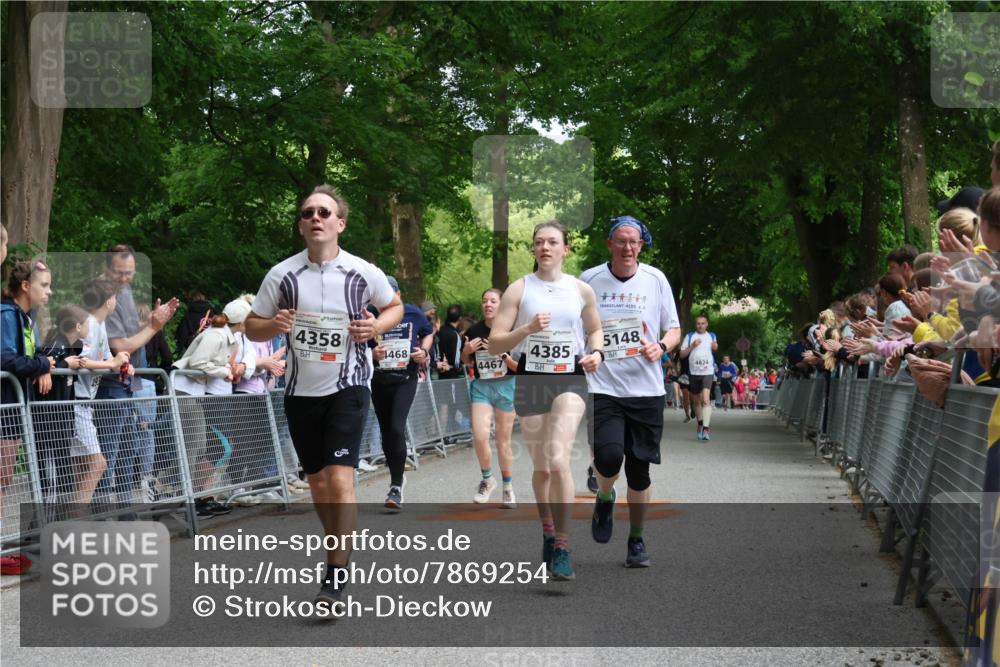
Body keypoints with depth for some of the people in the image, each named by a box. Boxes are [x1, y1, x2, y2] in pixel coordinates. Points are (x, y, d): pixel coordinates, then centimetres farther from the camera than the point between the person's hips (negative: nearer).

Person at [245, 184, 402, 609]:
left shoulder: (362, 272, -6)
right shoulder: (282, 275, -3)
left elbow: (395, 306, 12)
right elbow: (252, 327, 6)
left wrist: (377, 326, -9)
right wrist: (273, 326, -17)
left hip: (348, 387, -3)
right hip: (301, 391, 3)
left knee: (340, 477, -16)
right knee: (317, 480, 12)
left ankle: (336, 575, -13)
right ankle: (341, 547, 34)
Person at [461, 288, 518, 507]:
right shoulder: (474, 331, 1)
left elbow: (520, 367, -7)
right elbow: (467, 363, 15)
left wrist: (502, 354, -21)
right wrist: (467, 351, -6)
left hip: (505, 387, -2)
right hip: (481, 387, 2)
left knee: (503, 441, 6)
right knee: (480, 436, -15)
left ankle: (508, 488, 23)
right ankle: (487, 479, 9)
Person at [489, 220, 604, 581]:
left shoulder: (581, 290, 5)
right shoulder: (519, 289, 1)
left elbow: (595, 329, 21)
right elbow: (494, 344, -2)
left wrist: (596, 353, 0)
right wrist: (527, 329, -18)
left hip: (570, 380, -1)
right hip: (530, 381, 1)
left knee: (558, 460, -21)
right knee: (541, 467, 12)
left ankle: (562, 548, -14)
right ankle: (548, 531, 38)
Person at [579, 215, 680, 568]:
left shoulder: (655, 279, 3)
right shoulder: (589, 280, 1)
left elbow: (674, 329, 10)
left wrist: (661, 346, -11)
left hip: (647, 389, 1)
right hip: (604, 388, -1)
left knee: (639, 471, 4)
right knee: (609, 456, -22)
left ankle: (637, 540, 21)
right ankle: (605, 499, 12)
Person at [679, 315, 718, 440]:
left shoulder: (712, 336, 10)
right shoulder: (690, 336, 5)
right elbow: (682, 354, 3)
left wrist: (715, 348, 1)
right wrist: (692, 346, -12)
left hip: (708, 372, -2)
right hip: (694, 373, 2)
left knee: (706, 399, -19)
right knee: (696, 401, 13)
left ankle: (706, 429, -25)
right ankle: (700, 424, 35)